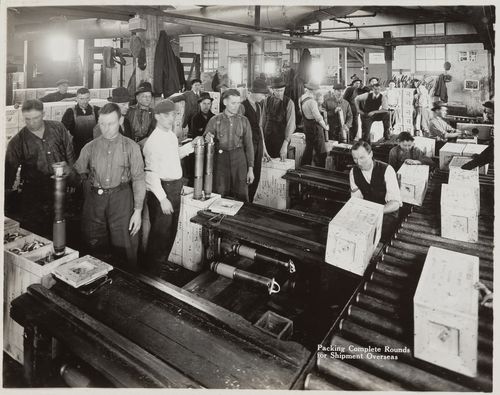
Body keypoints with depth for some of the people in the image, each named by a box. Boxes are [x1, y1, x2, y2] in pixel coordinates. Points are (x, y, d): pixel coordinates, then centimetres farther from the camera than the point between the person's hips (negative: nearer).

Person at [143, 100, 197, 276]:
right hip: (161, 189, -8)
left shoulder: (171, 135, 10)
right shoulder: (154, 141, -17)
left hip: (175, 188, 9)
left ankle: (163, 261, 37)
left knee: (171, 229, 19)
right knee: (160, 232, 1)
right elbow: (151, 173, -21)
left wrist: (191, 146, 11)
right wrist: (163, 198, -24)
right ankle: (153, 271, 18)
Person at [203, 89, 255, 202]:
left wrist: (250, 169, 2)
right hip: (220, 160, 0)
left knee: (241, 196, 1)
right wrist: (207, 138, -22)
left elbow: (248, 145, 7)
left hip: (239, 160, 1)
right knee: (219, 196, 1)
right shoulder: (215, 120, 3)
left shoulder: (243, 121, 6)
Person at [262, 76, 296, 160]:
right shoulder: (267, 100, 3)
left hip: (282, 138, -3)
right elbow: (263, 119, 8)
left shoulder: (289, 102, -8)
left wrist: (285, 144, -23)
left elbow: (291, 124, -14)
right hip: (267, 137, 3)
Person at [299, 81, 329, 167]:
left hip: (307, 127, 9)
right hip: (315, 127, -9)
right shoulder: (311, 102, -24)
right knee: (321, 152, 0)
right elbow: (318, 118, -23)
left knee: (308, 148, 22)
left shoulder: (301, 98, 3)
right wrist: (325, 127, -9)